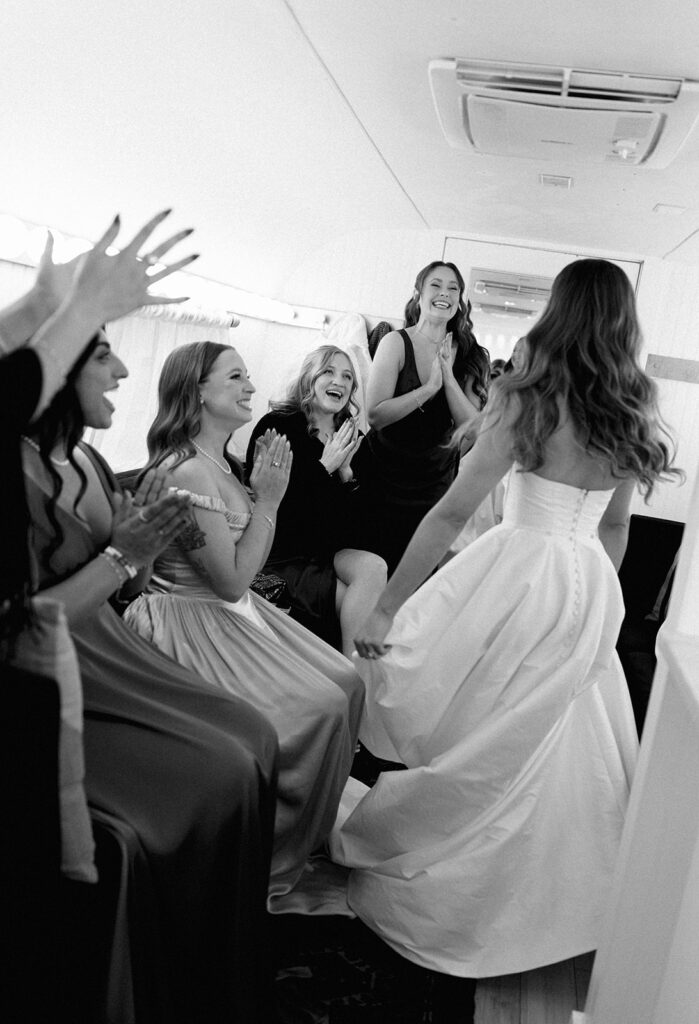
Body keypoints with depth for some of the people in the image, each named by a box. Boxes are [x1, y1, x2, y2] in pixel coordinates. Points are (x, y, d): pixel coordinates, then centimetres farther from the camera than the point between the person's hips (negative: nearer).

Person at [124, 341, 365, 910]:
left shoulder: (219, 462, 9)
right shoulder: (191, 471, -22)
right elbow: (232, 581, -21)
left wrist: (268, 492, 3)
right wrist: (267, 499, -17)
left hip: (232, 613, 10)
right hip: (197, 624, -10)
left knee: (348, 684, 2)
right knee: (319, 707, -16)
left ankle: (306, 838, 19)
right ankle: (273, 873, 3)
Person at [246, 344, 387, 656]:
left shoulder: (352, 439, 13)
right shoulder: (277, 427, -3)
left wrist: (346, 471, -8)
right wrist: (324, 466, -14)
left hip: (336, 552, 5)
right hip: (288, 556, -5)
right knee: (374, 568, -26)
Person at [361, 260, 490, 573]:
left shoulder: (468, 355, 0)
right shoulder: (397, 342, -9)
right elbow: (375, 414, -18)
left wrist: (449, 377, -18)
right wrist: (430, 386, -22)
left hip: (436, 483, 3)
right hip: (385, 477, -3)